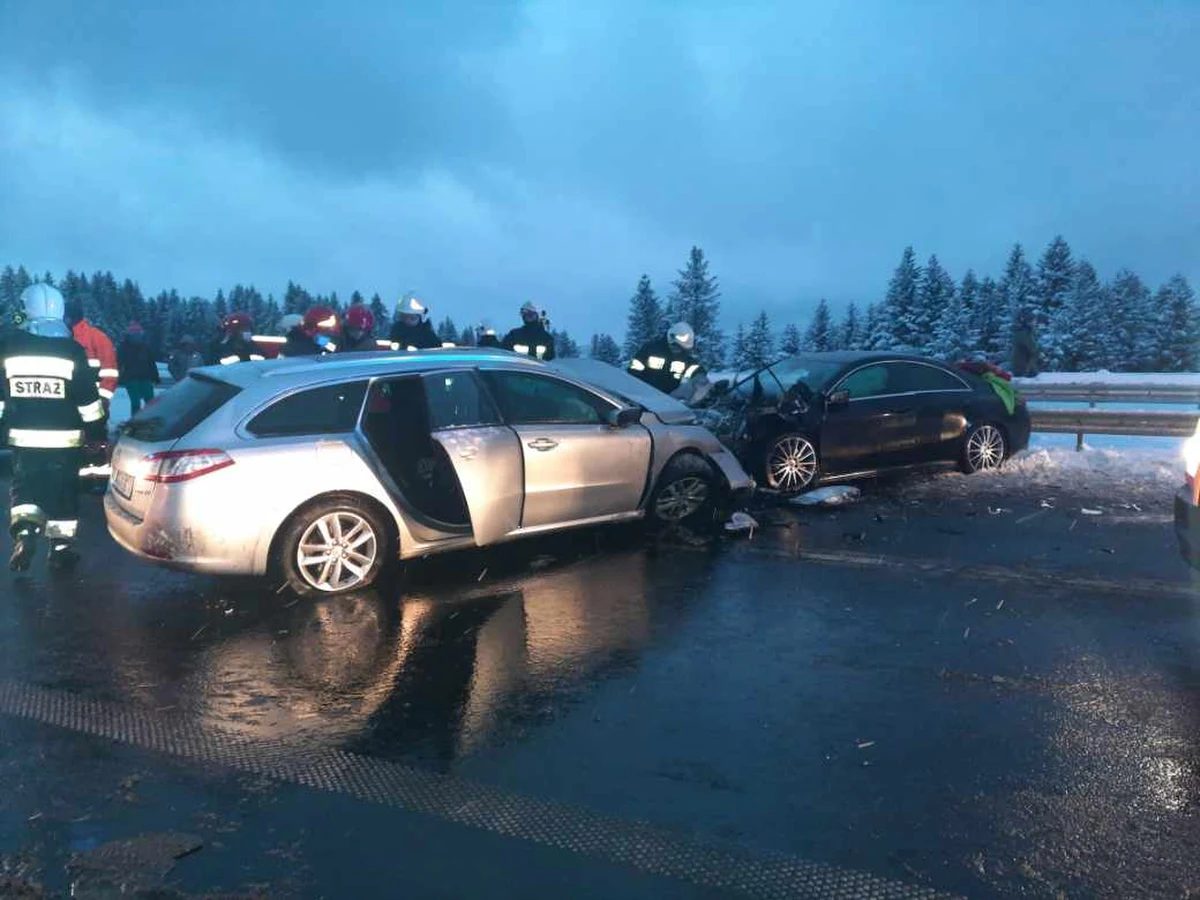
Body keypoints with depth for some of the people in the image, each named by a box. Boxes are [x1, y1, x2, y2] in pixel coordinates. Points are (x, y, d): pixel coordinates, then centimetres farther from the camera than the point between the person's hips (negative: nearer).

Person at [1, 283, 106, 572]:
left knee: (24, 487, 13)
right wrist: (98, 433, 4)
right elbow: (88, 400, -5)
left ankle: (24, 531, -10)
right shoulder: (72, 350, -7)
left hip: (23, 437, 1)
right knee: (63, 491, 8)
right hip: (64, 439, -1)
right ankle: (61, 547, 12)